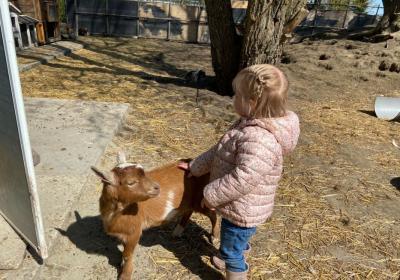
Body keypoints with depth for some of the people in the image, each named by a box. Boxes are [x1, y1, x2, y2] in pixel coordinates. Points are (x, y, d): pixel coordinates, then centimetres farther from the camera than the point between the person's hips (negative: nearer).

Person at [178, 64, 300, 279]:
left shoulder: (259, 139, -34)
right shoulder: (251, 125, -1)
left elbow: (243, 179, -36)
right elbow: (220, 151, 8)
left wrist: (211, 195, -22)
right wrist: (195, 167, 14)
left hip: (242, 211, -9)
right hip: (239, 207, 9)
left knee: (231, 252, 14)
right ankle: (236, 258, 60)